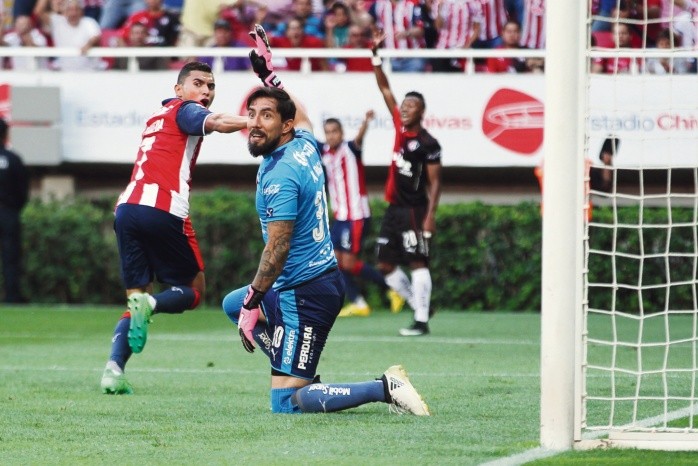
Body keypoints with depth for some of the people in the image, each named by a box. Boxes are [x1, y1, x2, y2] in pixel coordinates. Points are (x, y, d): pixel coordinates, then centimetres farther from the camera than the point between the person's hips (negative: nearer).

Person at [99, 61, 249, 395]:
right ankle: (149, 304, -23)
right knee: (194, 291, 8)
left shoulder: (159, 115, 28)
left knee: (138, 296, 12)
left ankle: (114, 368, -9)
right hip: (163, 210, -7)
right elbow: (218, 123, -15)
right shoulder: (186, 110, 5)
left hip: (126, 208, 7)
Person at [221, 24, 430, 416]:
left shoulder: (279, 177, -21)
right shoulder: (305, 145, 5)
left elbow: (277, 249, -23)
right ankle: (303, 378, 24)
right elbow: (301, 116, 31)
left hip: (304, 293, -10)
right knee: (232, 304, 33)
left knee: (287, 404, -11)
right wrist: (270, 74, 37)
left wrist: (252, 302, -16)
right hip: (327, 276, 10)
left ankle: (384, 388, -17)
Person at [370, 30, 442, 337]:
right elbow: (385, 89, 10)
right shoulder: (400, 127, 8)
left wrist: (431, 215, -16)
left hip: (415, 210, -8)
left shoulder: (428, 144, -10)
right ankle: (419, 306, 21)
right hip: (394, 208, 8)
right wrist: (375, 55, 4)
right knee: (386, 265, 9)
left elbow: (435, 181, -9)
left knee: (418, 263, -8)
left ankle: (421, 321, -8)